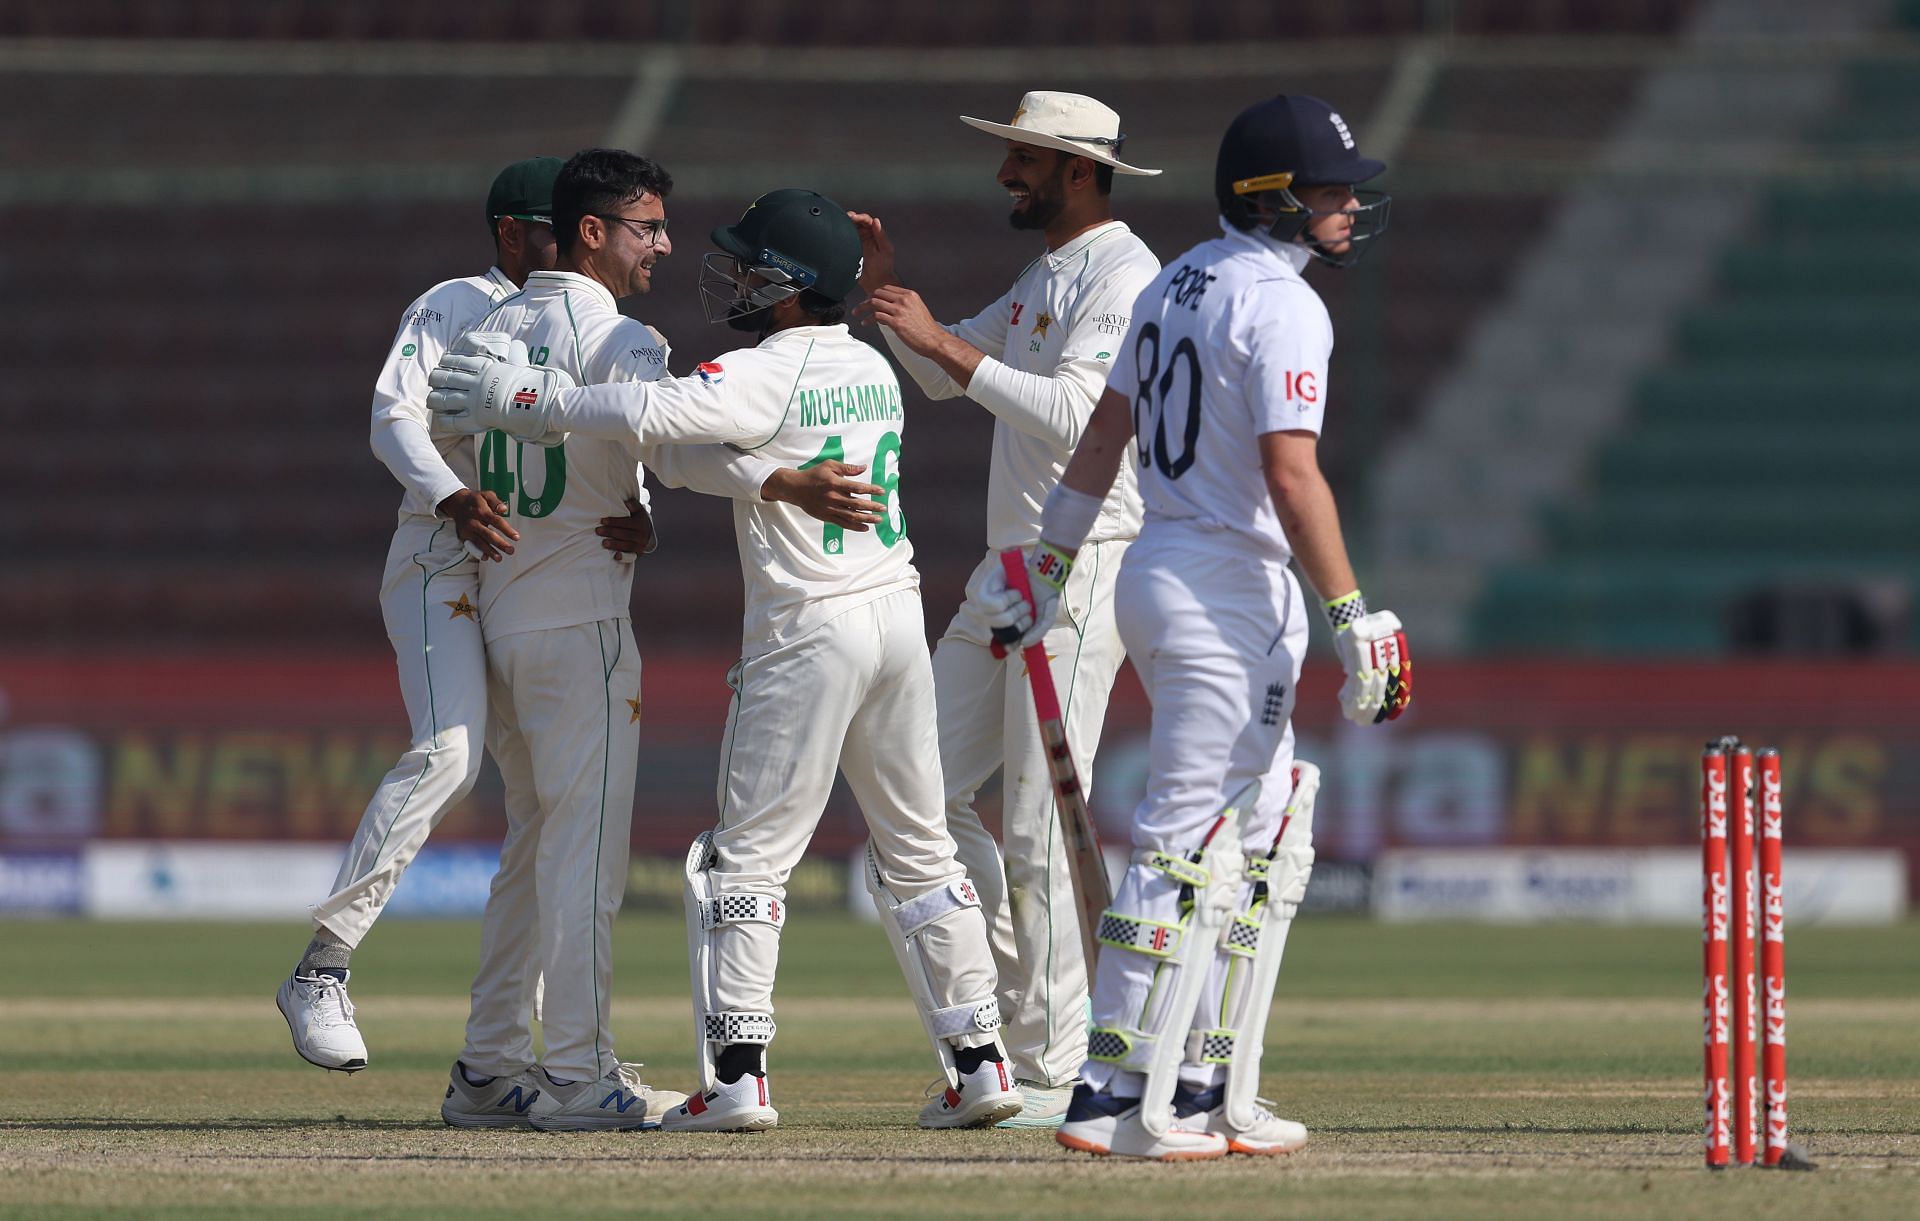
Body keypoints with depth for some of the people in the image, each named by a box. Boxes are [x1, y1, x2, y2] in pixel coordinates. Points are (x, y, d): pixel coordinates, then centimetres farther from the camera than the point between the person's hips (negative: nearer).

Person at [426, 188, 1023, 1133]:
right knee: (918, 851, 14)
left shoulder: (765, 376, -13)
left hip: (808, 631, -7)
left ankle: (736, 1076, -7)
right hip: (899, 622, 7)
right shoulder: (874, 371, 12)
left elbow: (646, 416, -25)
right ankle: (979, 1063, 12)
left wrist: (522, 397, -15)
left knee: (747, 856, -1)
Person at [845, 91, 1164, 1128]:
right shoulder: (1041, 277, 18)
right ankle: (1026, 998, 15)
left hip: (1083, 568, -10)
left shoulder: (1125, 277, -13)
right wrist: (886, 283, 12)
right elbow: (941, 377, 26)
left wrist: (945, 340, -23)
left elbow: (1075, 413, -25)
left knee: (1039, 825, -9)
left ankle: (1053, 1075, -5)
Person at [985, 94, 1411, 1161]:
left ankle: (1212, 1094, 14)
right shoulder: (1281, 304, -14)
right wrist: (1355, 620, -23)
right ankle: (1115, 1097, -12)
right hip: (1228, 592, -10)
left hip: (1156, 579, 10)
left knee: (1265, 844, 15)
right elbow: (1291, 476, -22)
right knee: (1189, 843, -9)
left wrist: (1046, 564, 26)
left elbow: (1102, 436, 19)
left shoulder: (1175, 284, 14)